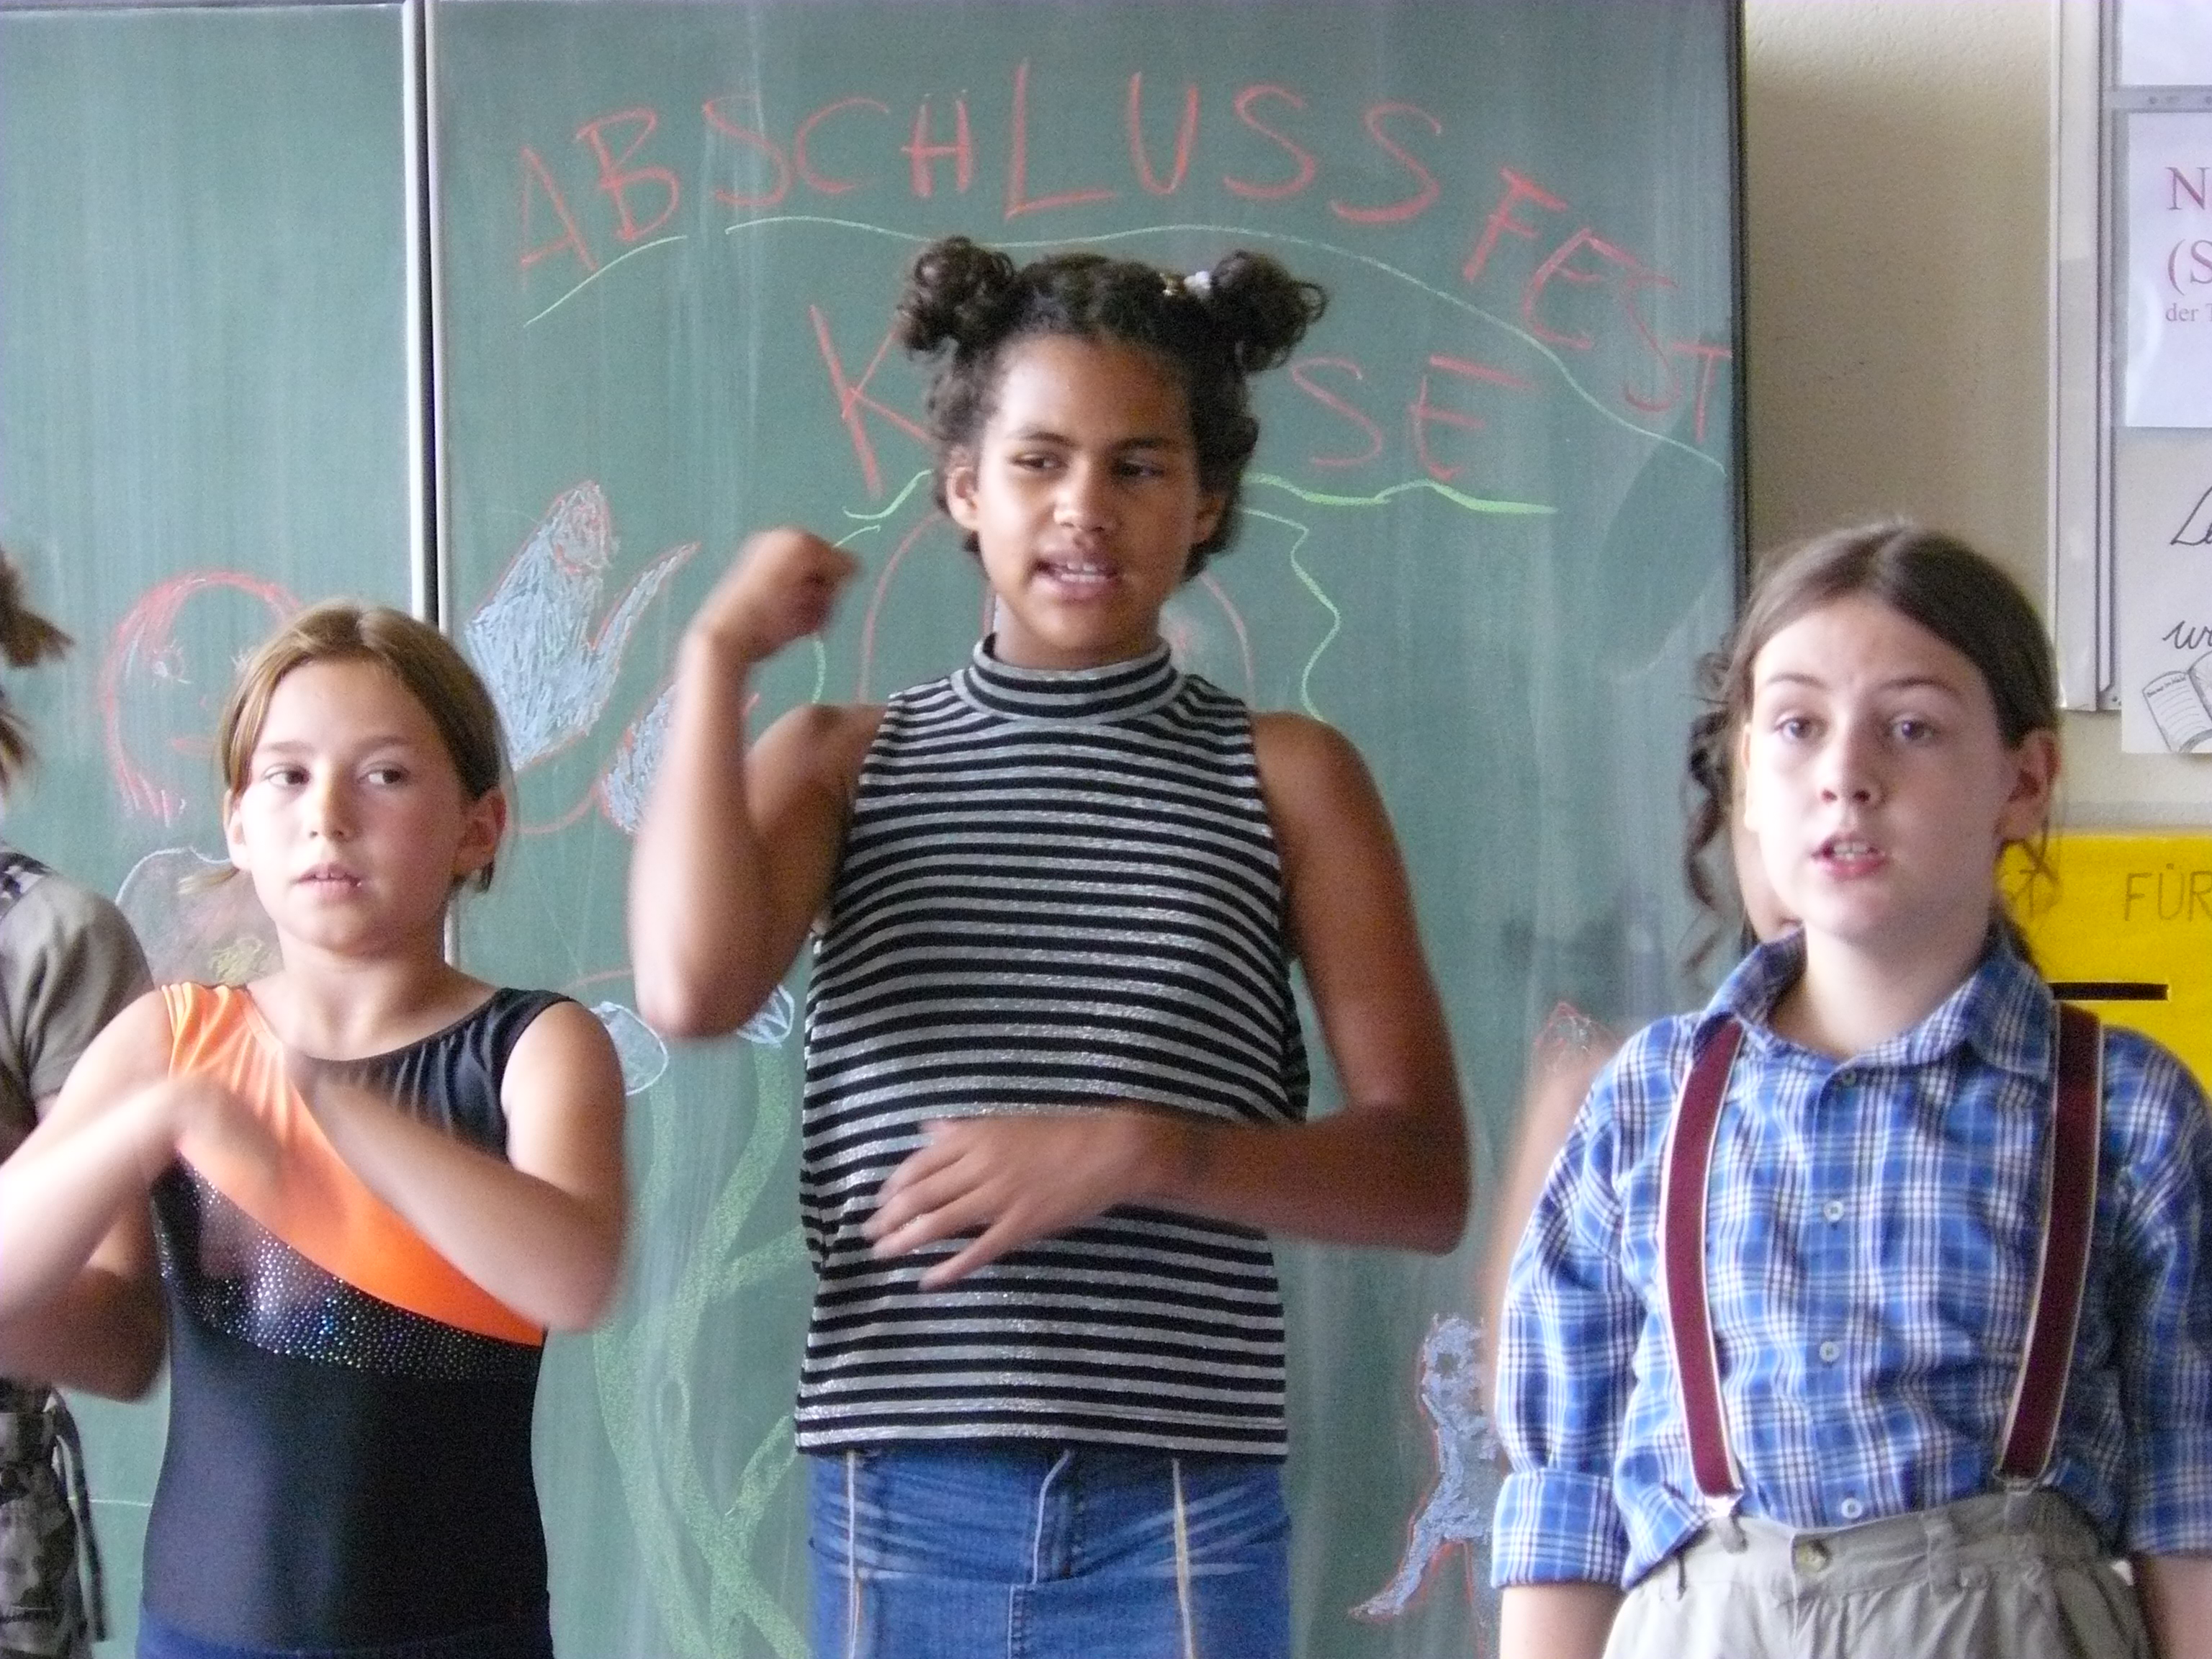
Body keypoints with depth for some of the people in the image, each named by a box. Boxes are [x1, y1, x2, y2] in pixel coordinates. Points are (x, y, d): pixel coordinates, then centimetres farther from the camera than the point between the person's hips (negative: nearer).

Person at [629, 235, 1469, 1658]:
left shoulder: (1286, 778, 5)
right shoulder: (842, 761, 9)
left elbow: (1427, 1179, 1)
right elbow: (692, 989, -13)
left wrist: (1138, 1149, -15)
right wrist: (718, 656, -2)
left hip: (1182, 1519, -1)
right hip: (903, 1511, 1)